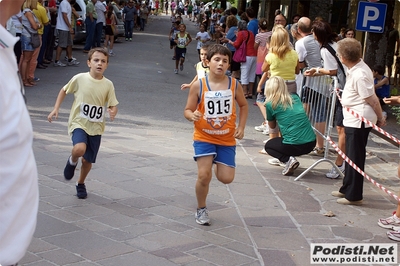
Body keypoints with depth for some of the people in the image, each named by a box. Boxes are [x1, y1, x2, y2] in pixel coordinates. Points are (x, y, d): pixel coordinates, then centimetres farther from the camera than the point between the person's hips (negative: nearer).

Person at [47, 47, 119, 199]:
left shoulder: (108, 85, -5)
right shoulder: (79, 79, -8)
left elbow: (113, 105, 2)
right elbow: (64, 91, 8)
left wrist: (113, 112, -22)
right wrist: (56, 109, 1)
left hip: (96, 128, 2)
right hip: (79, 123, -2)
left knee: (88, 160, 10)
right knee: (80, 149, -31)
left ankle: (81, 184, 39)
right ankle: (72, 161, 6)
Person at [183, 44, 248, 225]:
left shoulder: (234, 84, -6)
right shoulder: (198, 86, -12)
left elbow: (243, 106, 10)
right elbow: (187, 110, -6)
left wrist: (241, 127, 0)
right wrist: (192, 116, -29)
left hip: (227, 139, 2)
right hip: (204, 138, -2)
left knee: (226, 178, -1)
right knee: (204, 175, -12)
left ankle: (216, 163, 35)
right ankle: (201, 210, 13)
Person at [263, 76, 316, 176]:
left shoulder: (270, 104, -1)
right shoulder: (295, 97, 11)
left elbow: (272, 128, 17)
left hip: (295, 145, -6)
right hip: (311, 143, 6)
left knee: (268, 146, 25)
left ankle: (288, 159, 0)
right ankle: (290, 158, 15)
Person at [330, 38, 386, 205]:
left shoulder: (359, 75, -25)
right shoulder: (356, 68, 5)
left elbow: (372, 99, -18)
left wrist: (380, 119, -7)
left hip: (359, 121, -10)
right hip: (352, 120, 10)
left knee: (355, 158, -1)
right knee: (351, 156, 20)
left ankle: (354, 196, 9)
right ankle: (347, 189, 33)